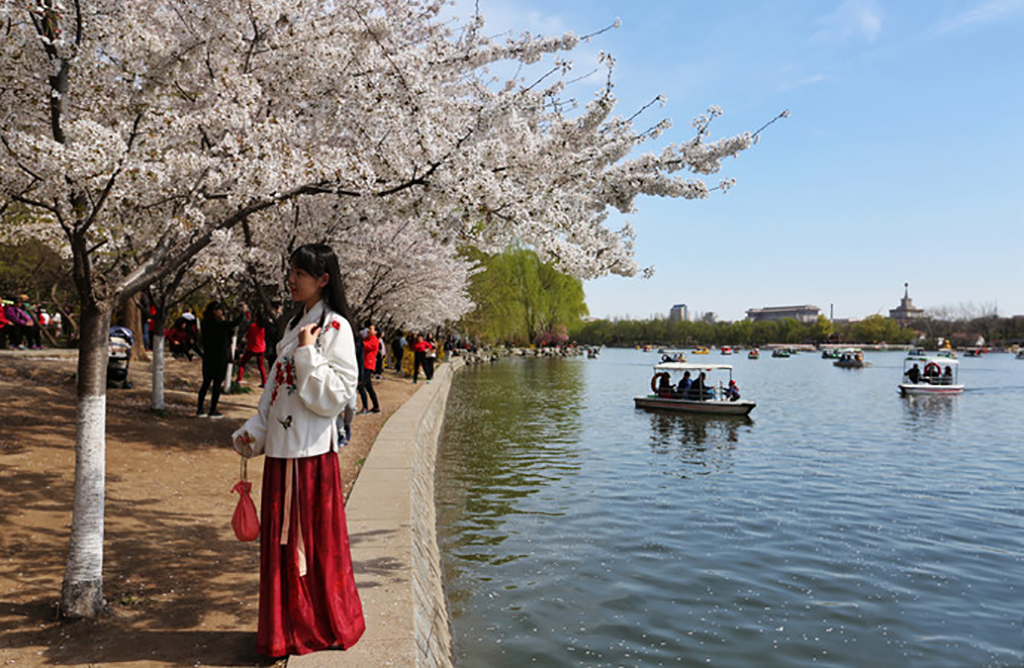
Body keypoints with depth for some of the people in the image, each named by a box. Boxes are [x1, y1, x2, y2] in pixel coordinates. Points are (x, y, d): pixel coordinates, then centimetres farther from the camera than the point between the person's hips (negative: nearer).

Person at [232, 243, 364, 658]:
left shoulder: (334, 328, -10)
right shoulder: (295, 325, 14)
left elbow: (338, 395, -17)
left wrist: (308, 355, -21)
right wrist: (253, 433, 12)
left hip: (312, 451, -8)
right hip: (281, 448, 8)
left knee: (315, 539, 3)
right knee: (281, 541, 14)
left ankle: (325, 627, 21)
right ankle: (289, 627, 29)